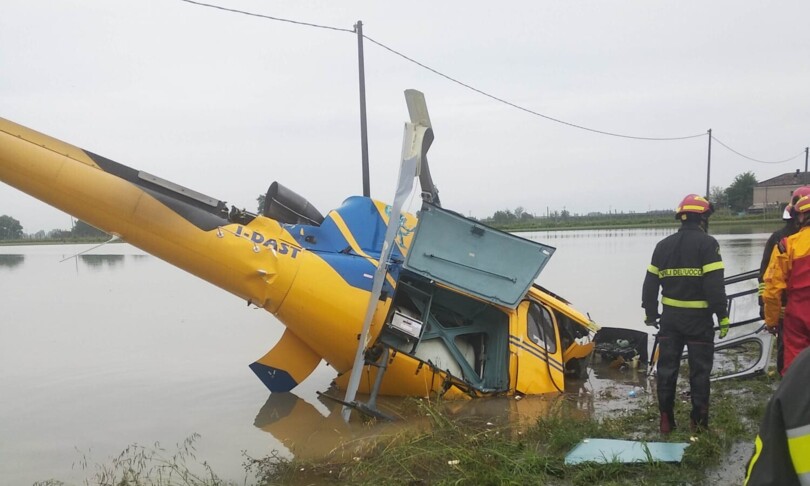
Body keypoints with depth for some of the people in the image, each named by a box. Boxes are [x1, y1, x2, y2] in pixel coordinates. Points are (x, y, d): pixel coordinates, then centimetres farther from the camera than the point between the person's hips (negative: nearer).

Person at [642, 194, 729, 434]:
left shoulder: (663, 245, 7)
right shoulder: (707, 243, -9)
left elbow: (650, 282, 9)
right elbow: (715, 284, -16)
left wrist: (650, 313, 17)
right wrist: (722, 315, -10)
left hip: (670, 316, 4)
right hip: (698, 317, -4)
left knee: (667, 368, 11)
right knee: (699, 369, 7)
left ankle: (666, 420, 16)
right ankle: (699, 421, 13)